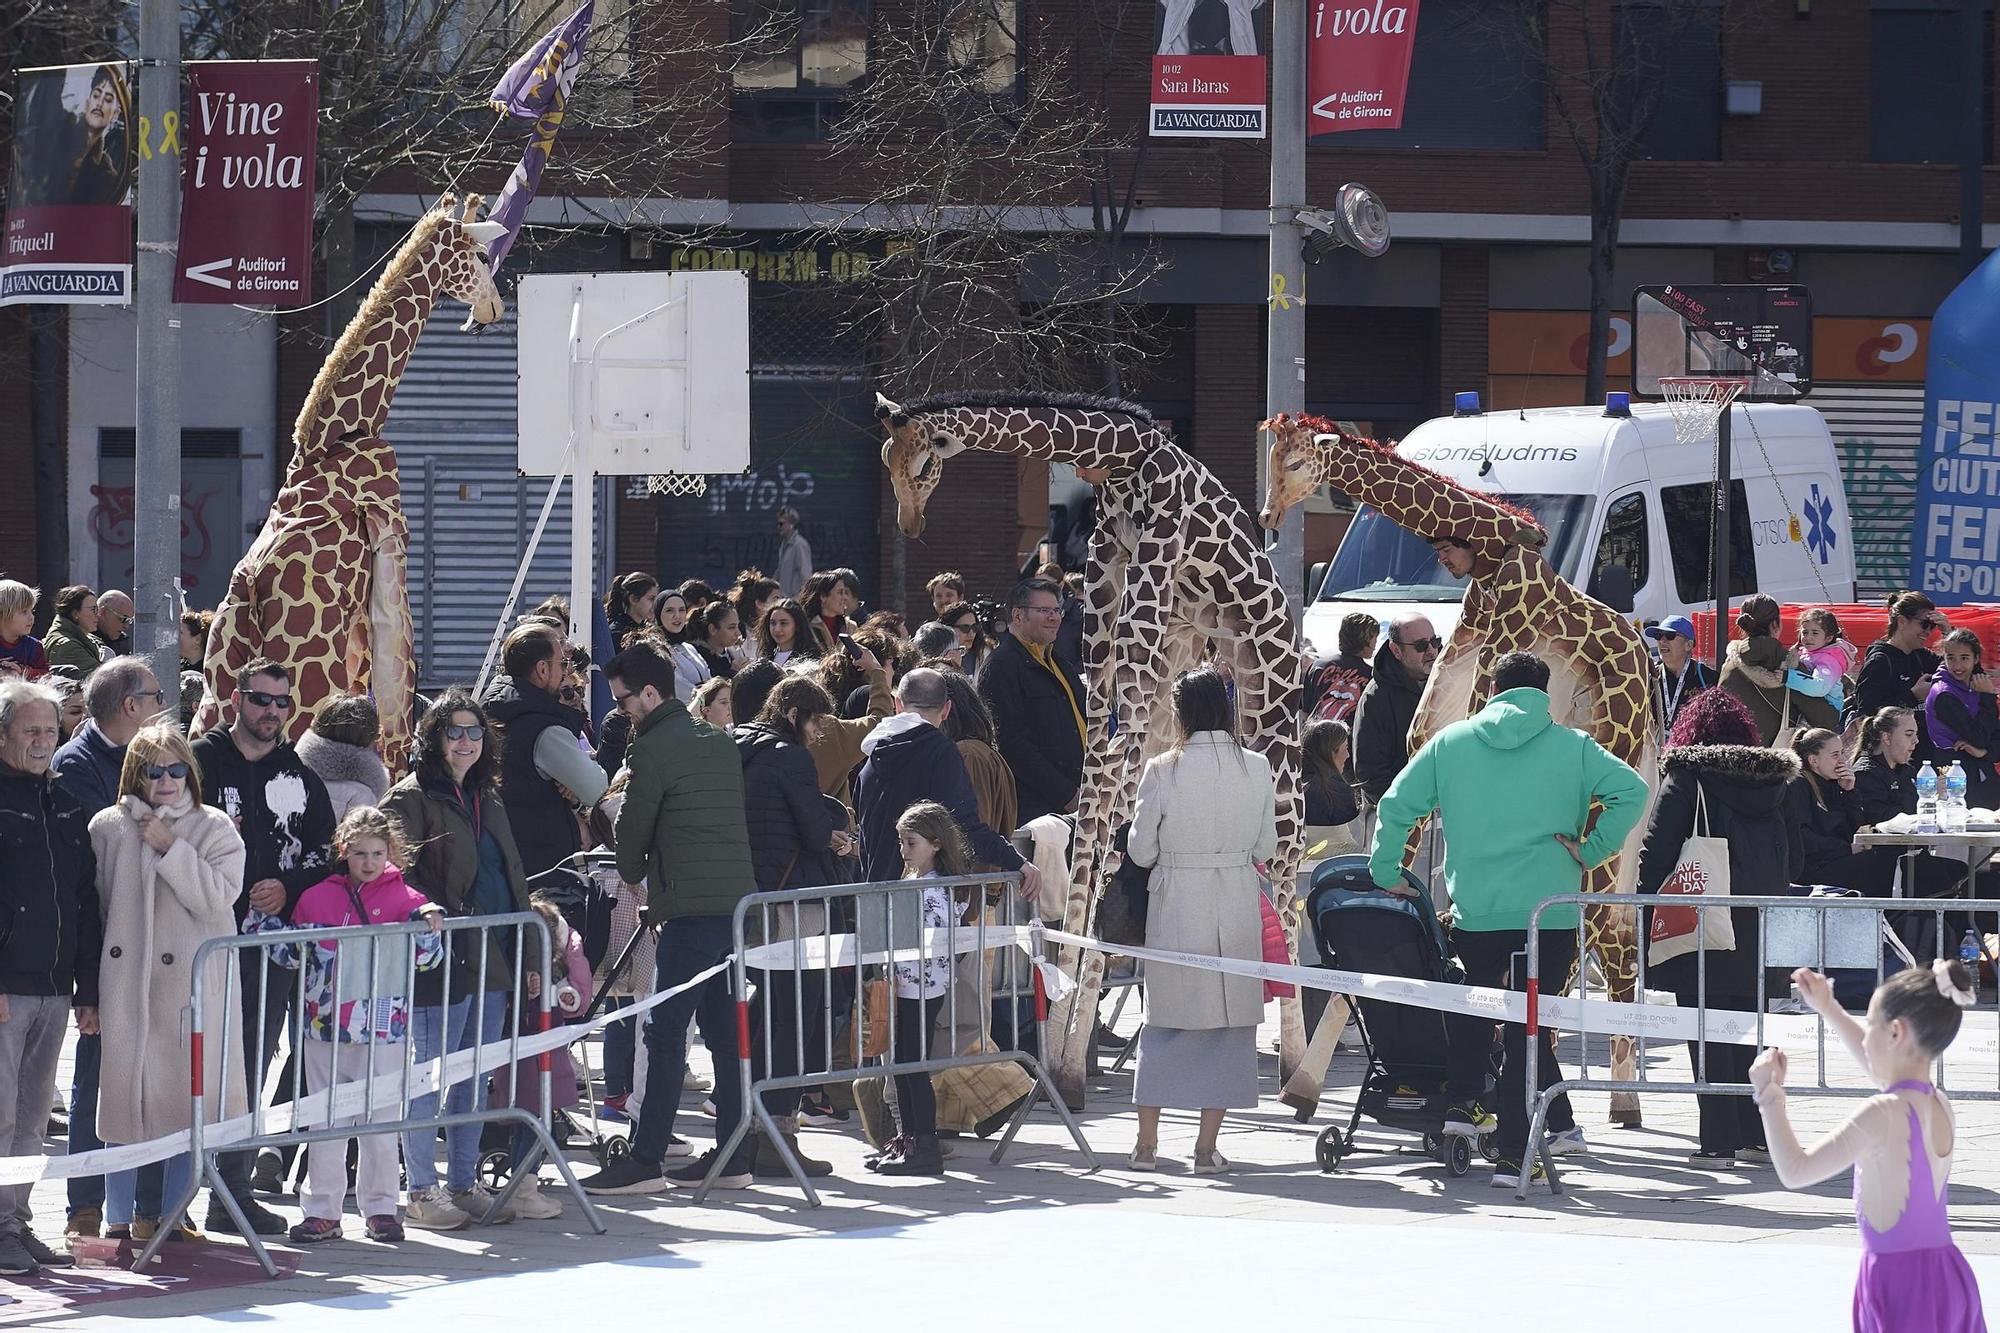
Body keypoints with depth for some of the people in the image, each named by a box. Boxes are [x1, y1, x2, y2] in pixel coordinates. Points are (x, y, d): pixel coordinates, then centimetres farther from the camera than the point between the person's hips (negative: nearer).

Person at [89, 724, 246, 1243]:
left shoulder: (214, 829, 3)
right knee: (123, 1094, 0)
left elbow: (216, 897, -9)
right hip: (125, 981, 1)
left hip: (190, 983, 0)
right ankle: (120, 1216, 7)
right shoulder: (109, 827, 6)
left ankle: (167, 1212, 12)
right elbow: (97, 902, 10)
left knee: (185, 1096, 1)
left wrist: (169, 848, -12)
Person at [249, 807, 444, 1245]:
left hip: (384, 1028, -2)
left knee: (381, 1124, 6)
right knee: (325, 1125, 7)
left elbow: (427, 958, 1)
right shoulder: (318, 899, 5)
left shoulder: (406, 901, 0)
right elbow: (293, 953, 13)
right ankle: (322, 1212, 12)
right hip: (326, 1026, 2)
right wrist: (263, 919, 3)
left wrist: (430, 928, -17)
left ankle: (380, 1208, 16)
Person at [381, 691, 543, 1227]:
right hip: (441, 961, -8)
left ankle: (464, 1184, 20)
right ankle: (422, 1192, 3)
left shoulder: (489, 799, 19)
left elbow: (513, 877, 22)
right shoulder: (411, 798, -5)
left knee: (475, 1081, 12)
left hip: (490, 960, 8)